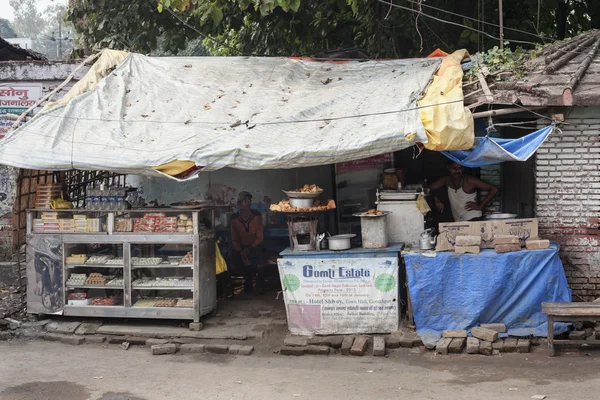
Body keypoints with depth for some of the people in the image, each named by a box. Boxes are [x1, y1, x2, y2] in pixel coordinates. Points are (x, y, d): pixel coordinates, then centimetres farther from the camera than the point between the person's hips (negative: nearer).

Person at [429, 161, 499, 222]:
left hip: (474, 220, -5)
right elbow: (429, 189, 10)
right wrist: (436, 200, -7)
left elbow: (494, 189, -12)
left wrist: (480, 206, -11)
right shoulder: (447, 180, 3)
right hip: (457, 222, 5)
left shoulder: (470, 181, -11)